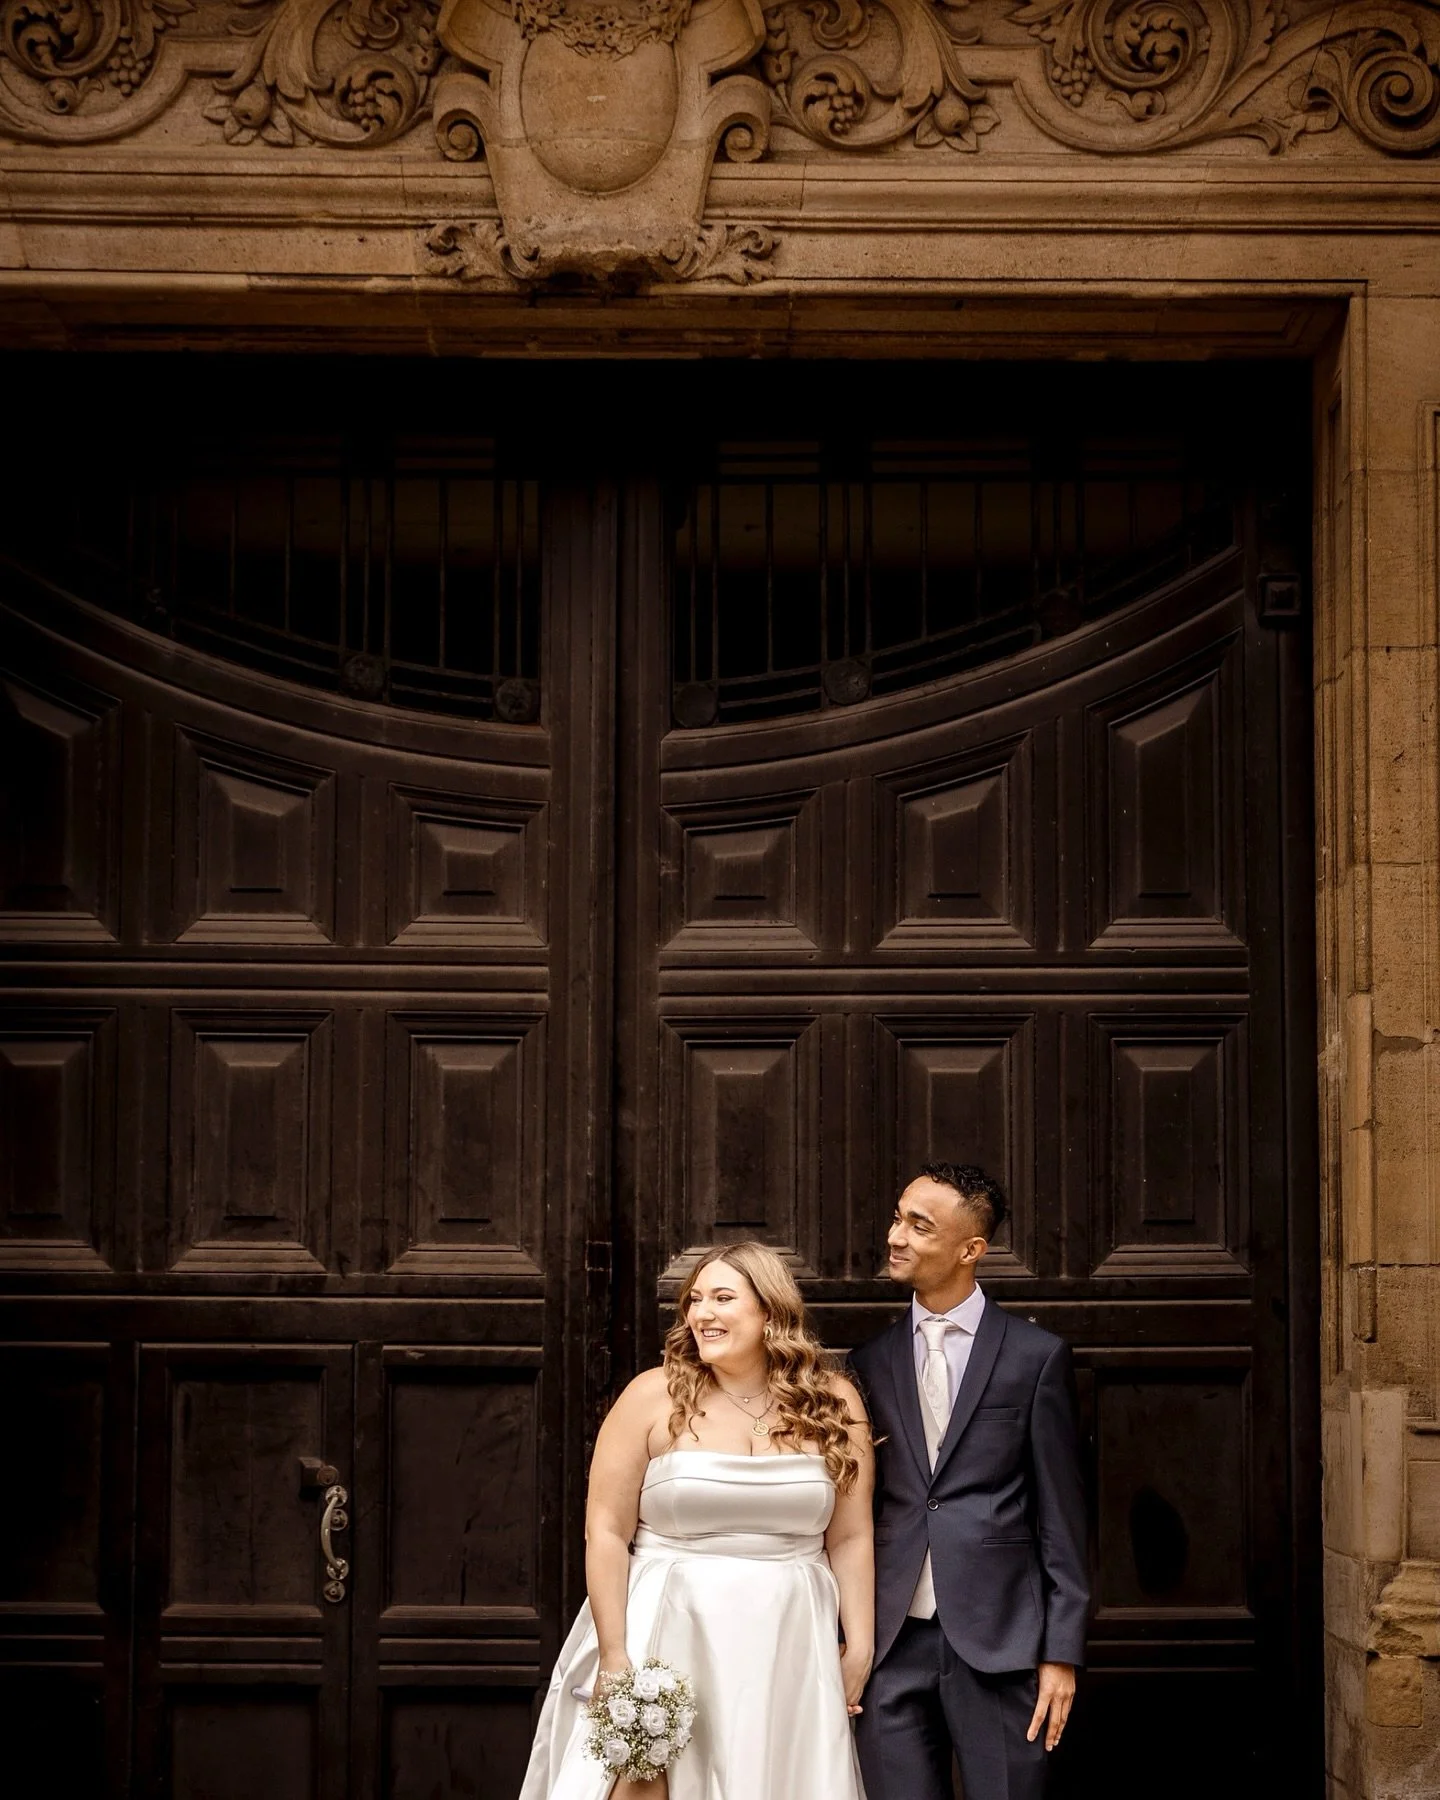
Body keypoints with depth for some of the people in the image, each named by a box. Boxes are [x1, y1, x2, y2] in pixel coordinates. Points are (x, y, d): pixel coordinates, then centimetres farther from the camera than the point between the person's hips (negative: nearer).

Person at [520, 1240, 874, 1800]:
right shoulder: (655, 1397, -3)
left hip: (789, 1656, 2)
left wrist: (861, 1648, 2)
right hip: (669, 1640, -2)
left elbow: (851, 1539, 6)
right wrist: (614, 1657, -8)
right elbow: (607, 1532, -3)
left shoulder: (835, 1403, 4)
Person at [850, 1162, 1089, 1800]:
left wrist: (1062, 1651, -4)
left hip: (999, 1643, -3)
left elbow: (1060, 1517, 0)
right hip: (893, 1642, 3)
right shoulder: (871, 1362, 10)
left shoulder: (1036, 1357, 1)